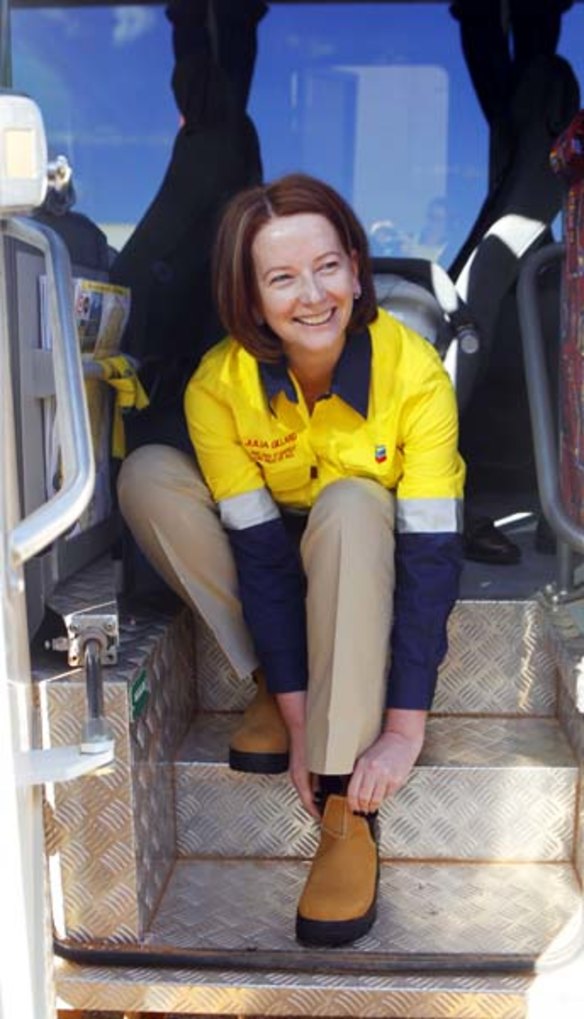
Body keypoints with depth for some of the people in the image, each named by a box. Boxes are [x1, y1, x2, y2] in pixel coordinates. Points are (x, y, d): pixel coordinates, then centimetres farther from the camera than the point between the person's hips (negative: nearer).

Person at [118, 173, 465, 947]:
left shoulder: (414, 370, -27)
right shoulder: (218, 384, -22)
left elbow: (429, 555, -29)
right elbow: (260, 550, -23)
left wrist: (405, 729, -33)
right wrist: (295, 711, -27)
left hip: (375, 555, -2)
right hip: (290, 552, 2)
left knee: (349, 505, -37)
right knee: (148, 475, -22)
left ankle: (348, 803, -34)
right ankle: (275, 686, -14)